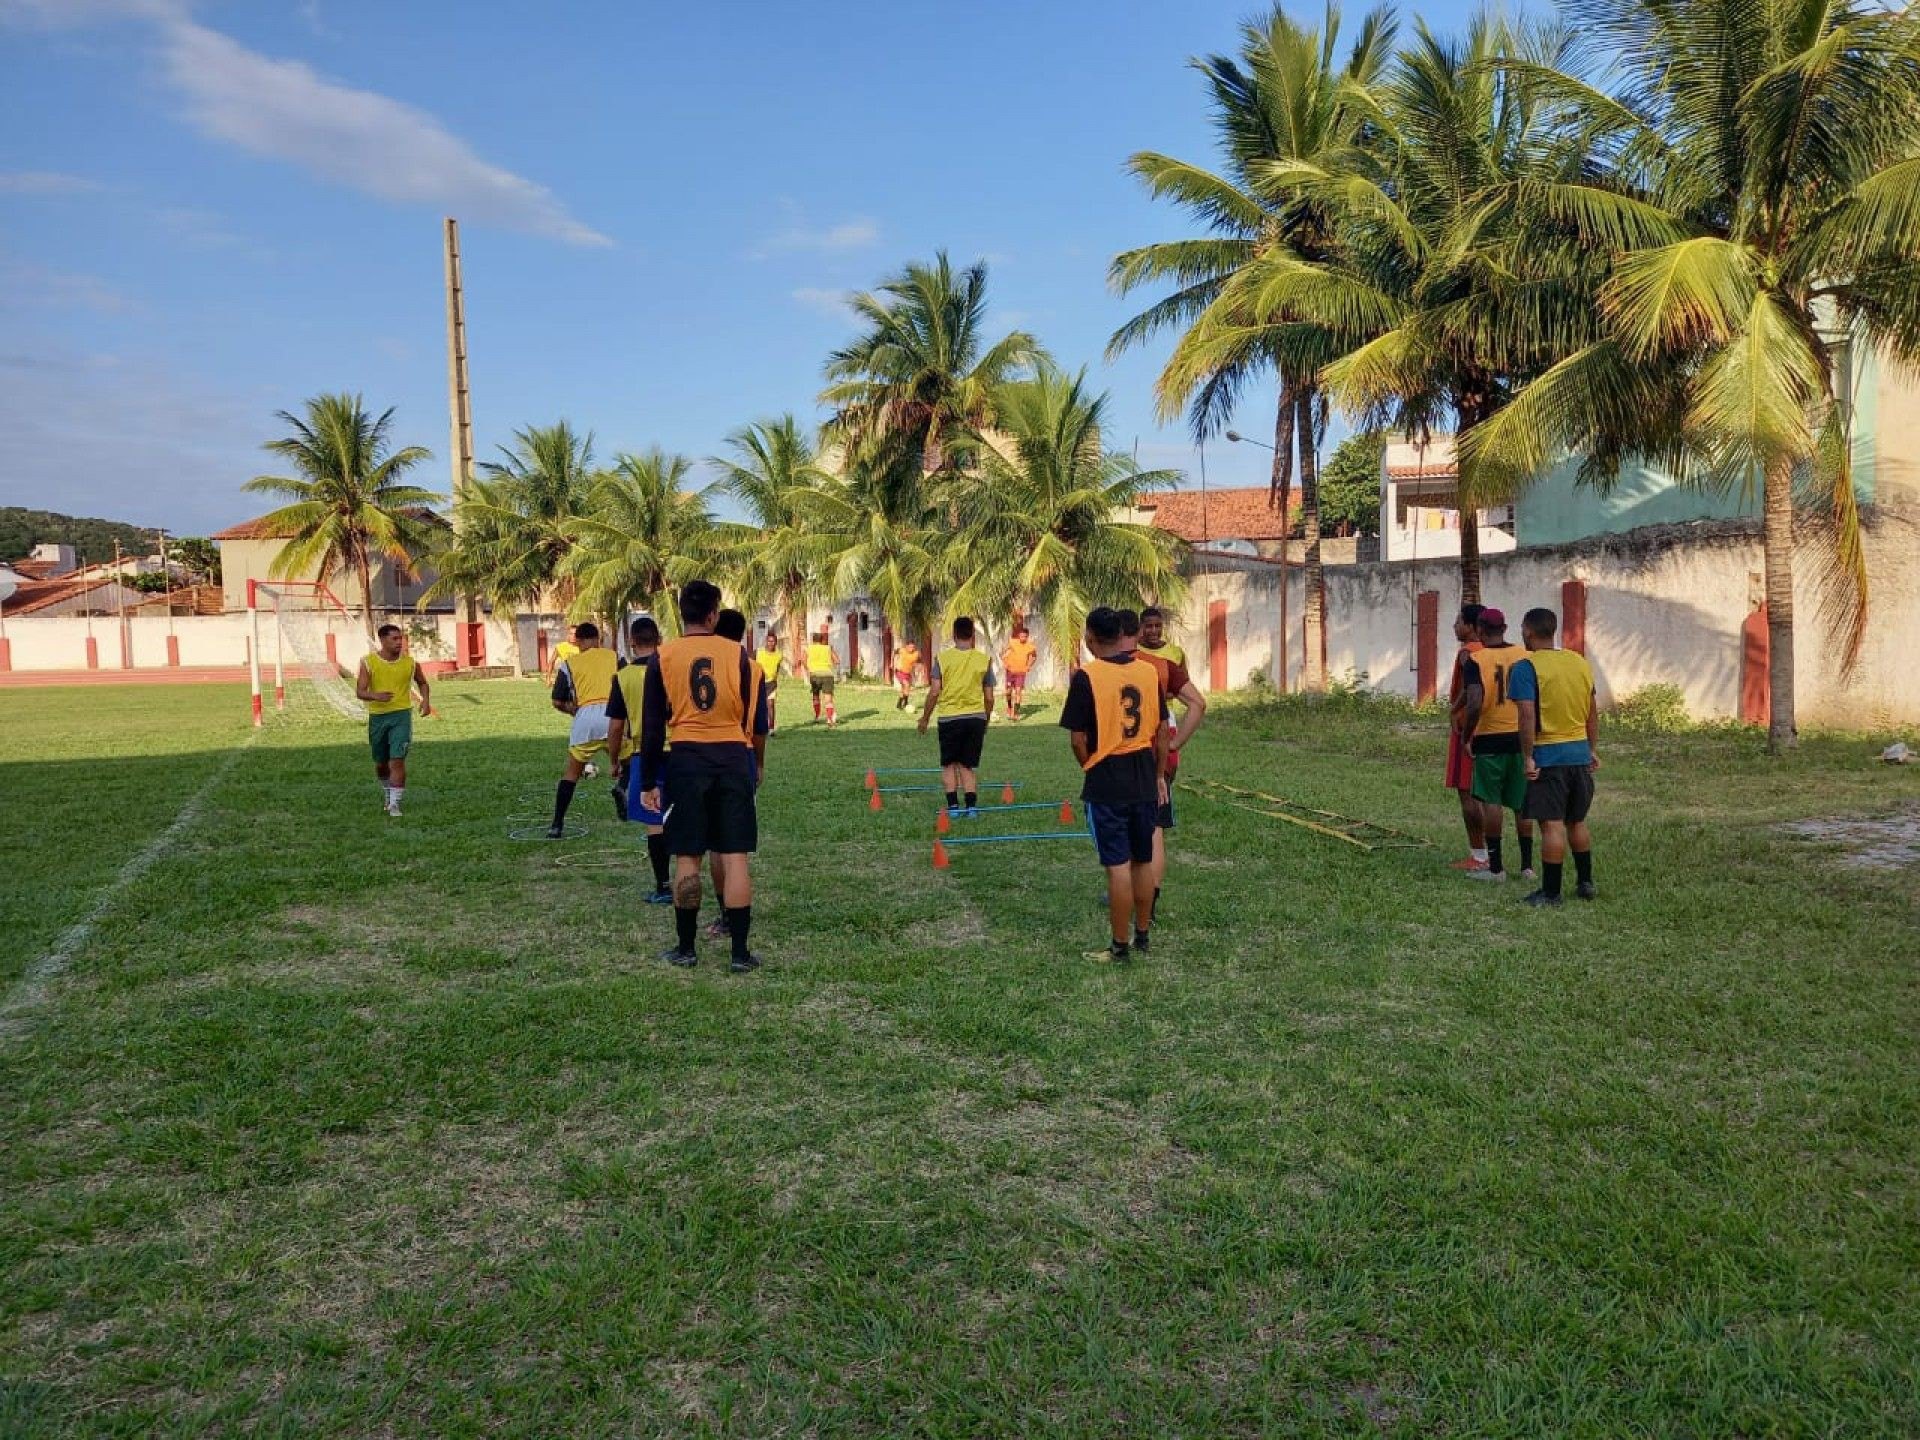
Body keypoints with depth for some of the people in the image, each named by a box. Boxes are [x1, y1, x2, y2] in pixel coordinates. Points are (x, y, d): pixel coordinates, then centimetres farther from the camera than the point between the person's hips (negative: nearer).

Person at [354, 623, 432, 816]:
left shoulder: (409, 662, 0)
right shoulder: (369, 662, -6)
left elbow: (422, 682, 18)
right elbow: (360, 691, -10)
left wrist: (426, 700, 0)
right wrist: (376, 696, -30)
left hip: (402, 715, -1)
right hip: (377, 716, 1)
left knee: (397, 760, -14)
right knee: (380, 763, 15)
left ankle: (394, 803, -9)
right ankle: (386, 790, 44)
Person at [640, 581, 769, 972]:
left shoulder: (663, 657, 1)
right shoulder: (737, 653, 1)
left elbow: (652, 726, 2)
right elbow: (756, 717, 5)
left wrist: (650, 781, 8)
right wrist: (757, 763, 19)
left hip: (685, 759, 0)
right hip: (733, 757, 0)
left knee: (687, 857, 8)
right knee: (735, 857, 2)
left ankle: (686, 948, 16)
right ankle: (740, 952, 5)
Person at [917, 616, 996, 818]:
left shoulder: (943, 658, -3)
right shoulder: (984, 659, 2)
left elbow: (934, 692, -5)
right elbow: (989, 697, 4)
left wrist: (925, 718, 6)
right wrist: (986, 720, 19)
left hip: (949, 718, -1)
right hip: (976, 718, 1)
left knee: (949, 764, 12)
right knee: (968, 766, 10)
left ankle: (953, 805, 2)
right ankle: (971, 806, -2)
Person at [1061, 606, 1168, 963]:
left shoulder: (1086, 676, -12)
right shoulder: (1149, 671, 2)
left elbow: (1078, 738, -10)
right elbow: (1162, 731, 8)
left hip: (1106, 784, -5)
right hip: (1145, 781, 5)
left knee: (1117, 866, 0)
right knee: (1143, 861, 15)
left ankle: (1120, 947, 8)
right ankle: (1143, 936, 27)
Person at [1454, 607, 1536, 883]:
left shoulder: (1476, 660, -10)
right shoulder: (1525, 656, 3)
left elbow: (1474, 704, -21)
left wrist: (1465, 735, -8)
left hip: (1490, 739, -4)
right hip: (1522, 736, 4)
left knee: (1491, 801, 4)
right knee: (1522, 803, 12)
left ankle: (1495, 867, 5)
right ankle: (1527, 865, 17)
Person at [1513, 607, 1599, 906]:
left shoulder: (1526, 668, -12)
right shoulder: (1580, 662, 9)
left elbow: (1528, 715, -20)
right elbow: (1592, 712, 14)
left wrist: (1528, 757, -15)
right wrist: (1593, 749, 21)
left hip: (1548, 757, -7)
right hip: (1580, 754, 7)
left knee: (1552, 825, -3)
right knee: (1577, 822, 19)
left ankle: (1551, 892, 2)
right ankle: (1585, 883, 26)